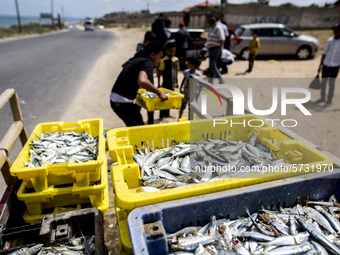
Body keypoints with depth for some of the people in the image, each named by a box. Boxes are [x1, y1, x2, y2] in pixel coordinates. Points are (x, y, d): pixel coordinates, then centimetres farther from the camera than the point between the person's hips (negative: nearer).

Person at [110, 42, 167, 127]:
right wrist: (159, 92, -23)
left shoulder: (137, 60, 18)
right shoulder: (148, 63, -11)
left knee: (132, 126, 20)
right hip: (122, 103, -10)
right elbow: (142, 81, -32)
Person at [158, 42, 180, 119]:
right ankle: (162, 116, 12)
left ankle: (167, 114, 31)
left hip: (173, 83, 6)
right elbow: (159, 72, -11)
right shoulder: (164, 60, -13)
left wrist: (176, 81, 15)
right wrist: (159, 83, -13)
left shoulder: (176, 59, 5)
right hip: (166, 83, -6)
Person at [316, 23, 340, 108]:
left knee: (331, 83, 2)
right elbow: (324, 53, 8)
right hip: (326, 64, 3)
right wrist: (320, 65, 8)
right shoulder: (330, 40, 3)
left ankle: (329, 101, 13)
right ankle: (322, 98, 26)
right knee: (323, 82, 10)